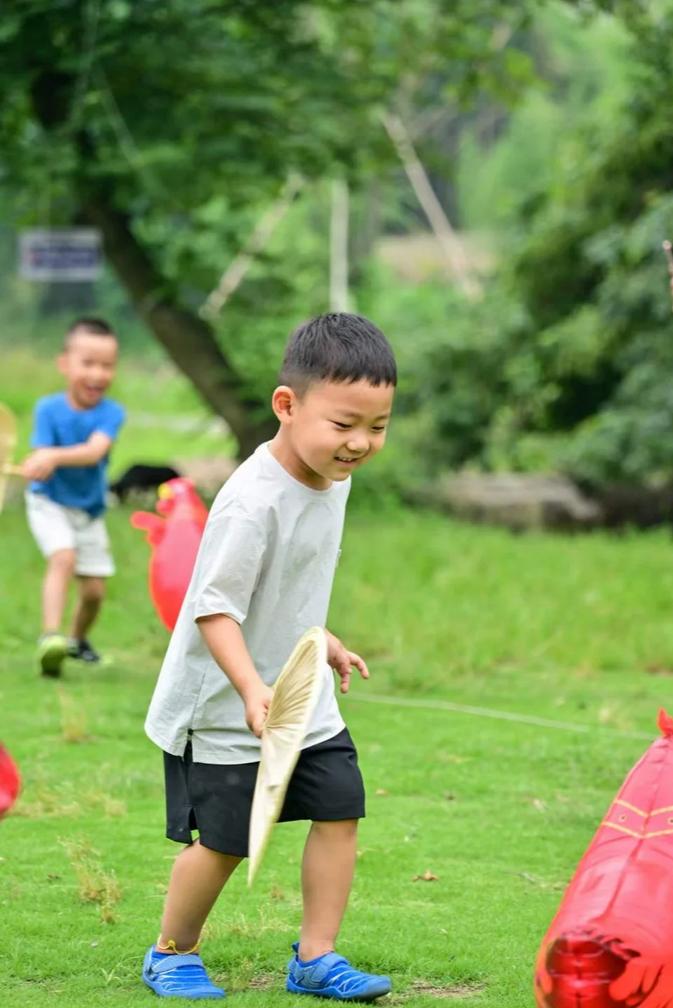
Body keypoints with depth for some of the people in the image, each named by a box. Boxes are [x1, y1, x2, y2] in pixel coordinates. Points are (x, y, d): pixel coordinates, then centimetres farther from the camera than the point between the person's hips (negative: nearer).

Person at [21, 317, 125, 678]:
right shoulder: (48, 409, -16)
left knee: (94, 589, 5)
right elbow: (40, 456, -22)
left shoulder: (111, 413, -15)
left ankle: (78, 639, 34)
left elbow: (95, 451, -33)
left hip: (90, 509, 3)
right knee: (63, 557, -29)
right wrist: (37, 465, -47)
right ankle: (50, 637, -37)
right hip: (50, 502, -3)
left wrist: (55, 456, -51)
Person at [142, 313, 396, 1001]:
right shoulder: (252, 503, -27)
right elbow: (214, 608, -27)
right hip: (223, 709, -8)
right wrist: (252, 690, -37)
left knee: (341, 807, 1)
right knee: (225, 838, 0)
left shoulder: (332, 479, 1)